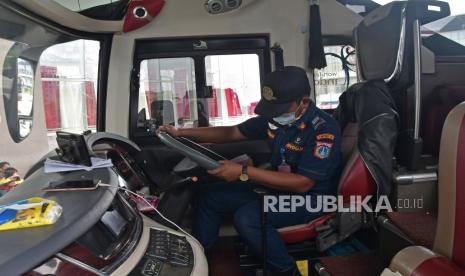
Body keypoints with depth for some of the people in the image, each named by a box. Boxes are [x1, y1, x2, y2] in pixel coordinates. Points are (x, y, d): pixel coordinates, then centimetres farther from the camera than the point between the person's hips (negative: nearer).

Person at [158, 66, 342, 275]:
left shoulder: (324, 129, -23)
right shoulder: (274, 117, -3)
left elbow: (303, 184, -28)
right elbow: (231, 132, 6)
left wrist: (243, 172, -31)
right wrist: (180, 132, -1)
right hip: (277, 186, 7)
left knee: (247, 217, -32)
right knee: (208, 197, 1)